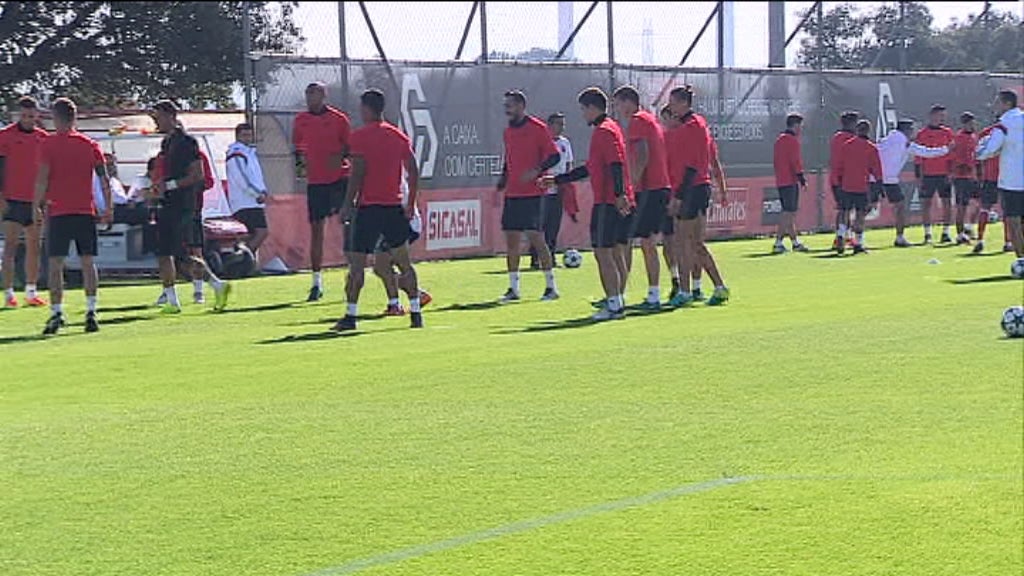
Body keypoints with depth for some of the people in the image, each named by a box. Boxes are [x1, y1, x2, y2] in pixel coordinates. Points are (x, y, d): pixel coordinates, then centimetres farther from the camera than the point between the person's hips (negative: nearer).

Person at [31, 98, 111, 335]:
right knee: (88, 262, 6)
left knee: (56, 264, 0)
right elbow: (104, 178, 5)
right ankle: (91, 312, 1)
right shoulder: (90, 144, 7)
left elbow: (42, 178, -8)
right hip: (86, 210, 3)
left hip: (58, 211, -3)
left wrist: (36, 205, 1)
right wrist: (109, 208, 10)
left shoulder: (49, 144, -3)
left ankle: (56, 313, -6)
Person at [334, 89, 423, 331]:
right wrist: (410, 204, 12)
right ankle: (416, 313, 7)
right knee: (404, 262, 10)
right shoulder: (399, 136, 9)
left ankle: (351, 315, -4)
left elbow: (358, 173, -12)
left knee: (356, 264, -2)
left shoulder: (360, 137, -7)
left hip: (367, 206, -5)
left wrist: (348, 204, -7)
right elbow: (413, 172, 7)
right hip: (394, 206, 5)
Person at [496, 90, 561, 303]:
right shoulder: (508, 131, 14)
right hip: (512, 195, 7)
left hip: (532, 194, -7)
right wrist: (501, 184, 12)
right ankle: (513, 288, 10)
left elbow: (554, 156, -9)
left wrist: (537, 170, -23)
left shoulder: (537, 128, -7)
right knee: (511, 240, 5)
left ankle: (551, 286, 2)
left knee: (536, 238, -7)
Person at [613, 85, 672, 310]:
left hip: (646, 190, -9)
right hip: (661, 187, 9)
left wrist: (632, 186, -19)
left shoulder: (637, 121, -8)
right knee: (648, 244, 11)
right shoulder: (651, 120, 20)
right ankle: (654, 296, 10)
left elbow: (642, 157, -19)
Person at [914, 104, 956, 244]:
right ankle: (927, 234, 8)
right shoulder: (922, 134, 0)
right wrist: (918, 177, -3)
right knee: (926, 203, 1)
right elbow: (918, 157, 1)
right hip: (928, 174, -2)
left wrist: (952, 172, 3)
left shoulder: (947, 133, 9)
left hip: (944, 175, 2)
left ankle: (946, 233, 7)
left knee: (947, 203, 0)